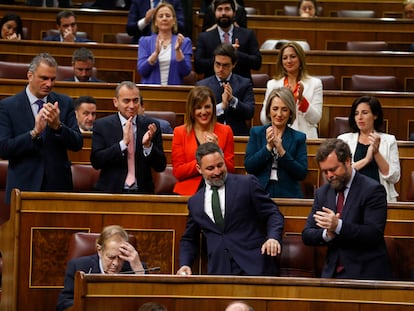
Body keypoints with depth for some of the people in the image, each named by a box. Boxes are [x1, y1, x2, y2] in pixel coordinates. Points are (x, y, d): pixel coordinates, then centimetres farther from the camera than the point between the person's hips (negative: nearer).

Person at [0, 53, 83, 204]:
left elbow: (77, 144, 0)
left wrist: (57, 125, -18)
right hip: (24, 187, -2)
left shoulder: (64, 103, 5)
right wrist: (34, 132, -23)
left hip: (58, 186, 2)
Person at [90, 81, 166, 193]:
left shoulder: (150, 125, 5)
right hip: (111, 192, -1)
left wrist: (148, 145, -13)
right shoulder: (101, 125, 3)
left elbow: (161, 166, 4)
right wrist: (123, 143, -15)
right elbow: (96, 161, -7)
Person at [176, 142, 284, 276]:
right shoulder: (195, 202, 17)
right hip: (218, 269, 3)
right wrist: (184, 265, 5)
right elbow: (189, 239, 25)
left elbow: (273, 214, 5)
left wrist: (273, 238, -16)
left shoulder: (247, 183, 6)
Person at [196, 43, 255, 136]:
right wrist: (222, 106, -16)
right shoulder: (202, 85, 8)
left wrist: (233, 100, -15)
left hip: (238, 135, 0)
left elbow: (250, 114, 1)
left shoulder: (244, 83, 10)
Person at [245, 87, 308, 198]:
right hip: (260, 192, 0)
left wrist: (281, 151, -10)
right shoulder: (256, 133, 10)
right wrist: (268, 147, -9)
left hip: (288, 194, 0)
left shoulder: (299, 138, 7)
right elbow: (249, 167, 1)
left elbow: (302, 174, -2)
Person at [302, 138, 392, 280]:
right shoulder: (322, 193, 13)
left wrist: (338, 226, -25)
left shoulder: (372, 190, -4)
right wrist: (327, 234, -11)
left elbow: (374, 234, -13)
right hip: (332, 273, 4)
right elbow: (307, 235, 11)